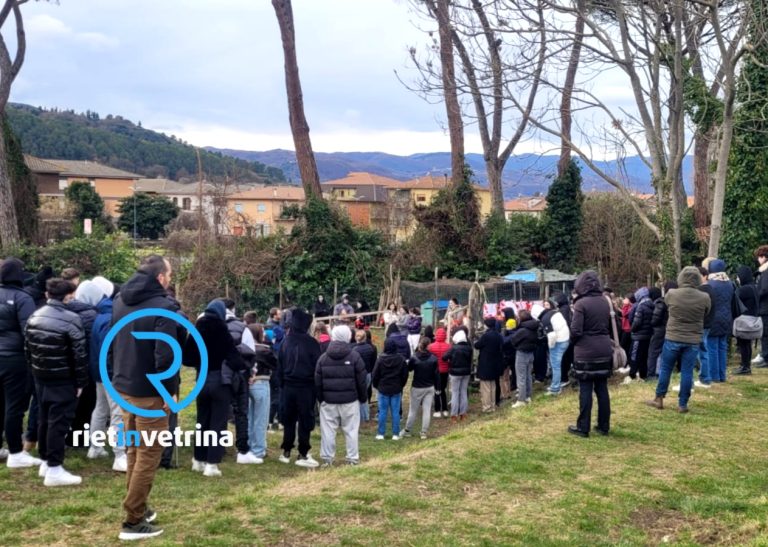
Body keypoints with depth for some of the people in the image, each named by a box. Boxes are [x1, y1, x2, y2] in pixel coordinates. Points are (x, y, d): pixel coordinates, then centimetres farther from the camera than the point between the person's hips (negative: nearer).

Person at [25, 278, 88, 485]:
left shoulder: (34, 317, 6)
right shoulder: (71, 319, -17)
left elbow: (28, 349, 13)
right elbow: (80, 354, -16)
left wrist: (34, 372, 20)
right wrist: (81, 382, -7)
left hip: (41, 378, 7)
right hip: (63, 381, -7)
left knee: (44, 420, 17)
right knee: (58, 422, -5)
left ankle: (46, 462, 26)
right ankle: (54, 469, -4)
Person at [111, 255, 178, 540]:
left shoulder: (120, 301, 7)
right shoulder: (162, 307, -20)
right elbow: (165, 356, -25)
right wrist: (170, 390, -13)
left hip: (123, 386, 8)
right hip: (149, 391, -8)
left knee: (134, 450, 20)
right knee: (148, 455, 1)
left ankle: (138, 508, 31)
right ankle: (133, 522, 4)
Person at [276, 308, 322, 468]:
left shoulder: (285, 342, 3)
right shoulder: (311, 342, -11)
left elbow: (279, 366, 7)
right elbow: (318, 366, -8)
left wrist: (282, 384, 14)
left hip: (288, 386, 4)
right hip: (306, 387, -4)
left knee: (288, 420, 13)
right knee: (305, 420, 1)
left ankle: (286, 452, 17)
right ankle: (303, 455, 2)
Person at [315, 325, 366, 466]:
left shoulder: (323, 358, 1)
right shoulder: (355, 356, -6)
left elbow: (317, 382, 5)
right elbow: (361, 381, -3)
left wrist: (320, 398, 15)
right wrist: (363, 398, 8)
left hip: (328, 401, 2)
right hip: (350, 400, -1)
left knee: (328, 430, 6)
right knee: (351, 429, 5)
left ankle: (327, 458, 8)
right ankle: (353, 458, 7)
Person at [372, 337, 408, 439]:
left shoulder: (381, 359, -12)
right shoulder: (401, 359, -6)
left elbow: (375, 375, -6)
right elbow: (405, 375, 2)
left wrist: (376, 386, 10)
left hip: (383, 389, -1)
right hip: (396, 389, 1)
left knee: (383, 411, 6)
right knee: (395, 412, 6)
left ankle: (380, 434, 9)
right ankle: (395, 434, 8)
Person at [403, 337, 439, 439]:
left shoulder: (414, 358, -15)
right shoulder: (433, 359, -9)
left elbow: (408, 369, 1)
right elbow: (436, 374, -3)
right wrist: (437, 387, 7)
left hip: (417, 388, -1)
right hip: (430, 388, 1)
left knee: (413, 410, 11)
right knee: (427, 410, 6)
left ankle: (407, 430, 20)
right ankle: (424, 432, 8)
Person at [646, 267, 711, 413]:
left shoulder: (671, 294, -9)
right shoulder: (705, 298, -7)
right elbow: (705, 316, 9)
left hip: (672, 338, 0)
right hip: (693, 341, 0)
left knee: (665, 369, 11)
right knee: (687, 372, 5)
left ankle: (659, 400, 18)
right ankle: (683, 404, 9)